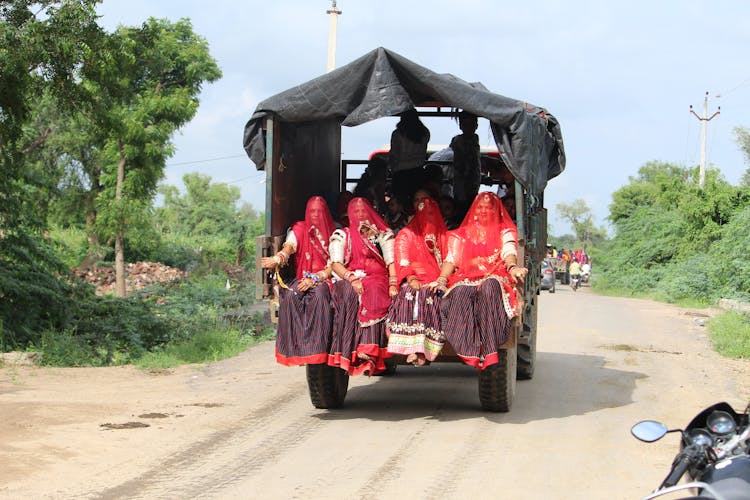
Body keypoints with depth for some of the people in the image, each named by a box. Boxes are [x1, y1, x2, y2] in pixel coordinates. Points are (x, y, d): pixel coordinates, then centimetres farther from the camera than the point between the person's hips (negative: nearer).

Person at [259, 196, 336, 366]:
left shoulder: (332, 234, 10)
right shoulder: (299, 229, 10)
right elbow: (289, 246, -11)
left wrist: (314, 279, -15)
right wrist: (277, 259, -35)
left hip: (323, 280, -1)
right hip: (302, 279, 1)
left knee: (319, 295, -36)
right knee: (290, 296, -33)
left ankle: (318, 346, -39)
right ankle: (294, 344, -32)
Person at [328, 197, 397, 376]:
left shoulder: (383, 234, 20)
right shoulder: (342, 235, 18)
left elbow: (391, 262, 8)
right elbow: (336, 264, 5)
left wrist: (393, 284, -11)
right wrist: (352, 279, -14)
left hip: (378, 279, 0)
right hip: (350, 279, 0)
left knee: (373, 290, -37)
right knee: (352, 294, -37)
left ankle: (368, 350, -48)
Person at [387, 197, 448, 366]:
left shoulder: (443, 236, 24)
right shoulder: (407, 234, 16)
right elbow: (402, 259, 4)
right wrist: (411, 278, -13)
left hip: (437, 282, 2)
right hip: (415, 282, -2)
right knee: (414, 296, -32)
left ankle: (423, 351, -34)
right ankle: (412, 348, -39)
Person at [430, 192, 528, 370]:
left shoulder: (505, 231, 19)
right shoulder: (461, 234, 26)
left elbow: (509, 252, -1)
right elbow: (451, 259, 15)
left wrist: (512, 267, -24)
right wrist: (442, 279, -5)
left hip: (494, 277, -2)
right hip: (466, 279, 2)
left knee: (489, 288, -40)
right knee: (460, 292, -36)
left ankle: (489, 351, -49)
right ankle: (470, 352, -47)